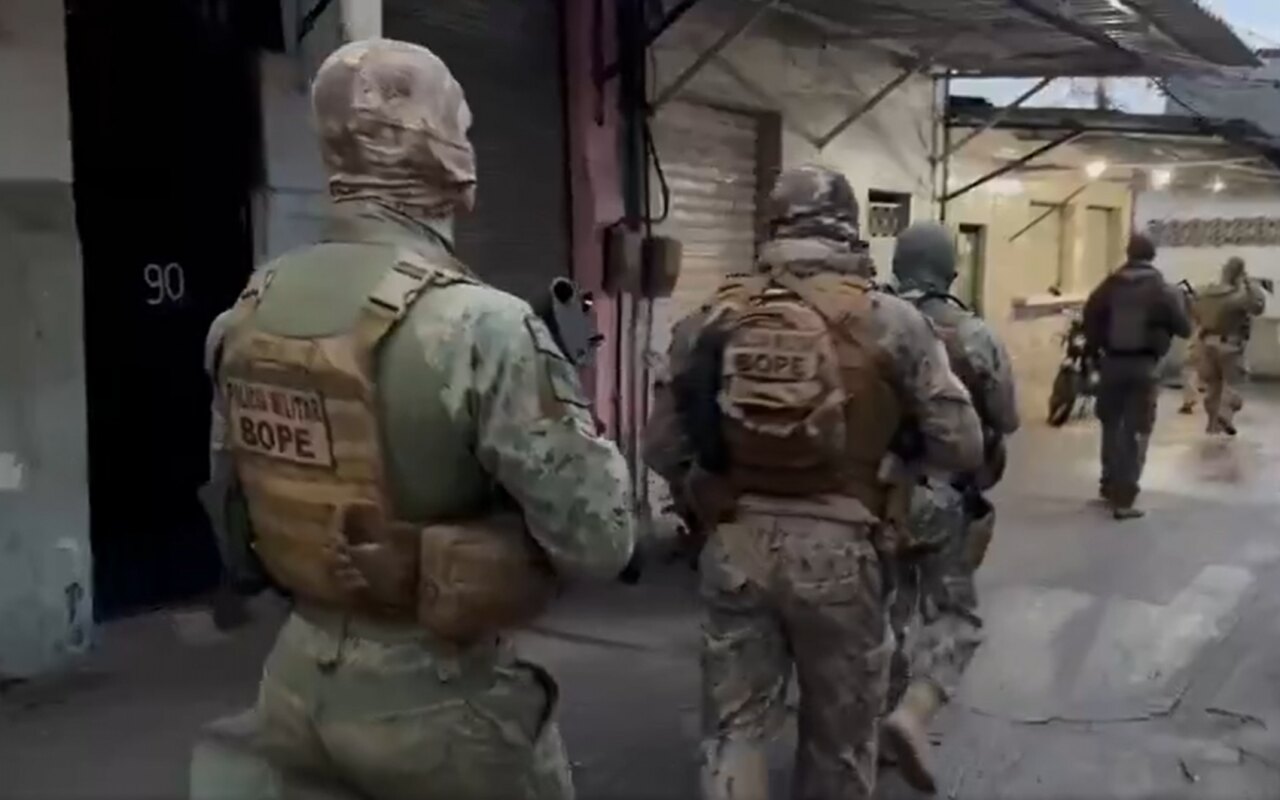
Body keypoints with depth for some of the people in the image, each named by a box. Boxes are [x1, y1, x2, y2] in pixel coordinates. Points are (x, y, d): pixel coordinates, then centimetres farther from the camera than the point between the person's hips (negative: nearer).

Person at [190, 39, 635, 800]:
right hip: (433, 689, -4)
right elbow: (600, 538, -22)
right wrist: (563, 395, -6)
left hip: (300, 669, 5)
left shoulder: (252, 309, -2)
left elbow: (230, 493, 11)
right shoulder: (479, 324, -25)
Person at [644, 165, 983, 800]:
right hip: (839, 548, -1)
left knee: (734, 723, 14)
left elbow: (662, 449, 2)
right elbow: (961, 447, -5)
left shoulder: (711, 318, 1)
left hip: (735, 545, 2)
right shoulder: (890, 320, -6)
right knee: (839, 729, 19)